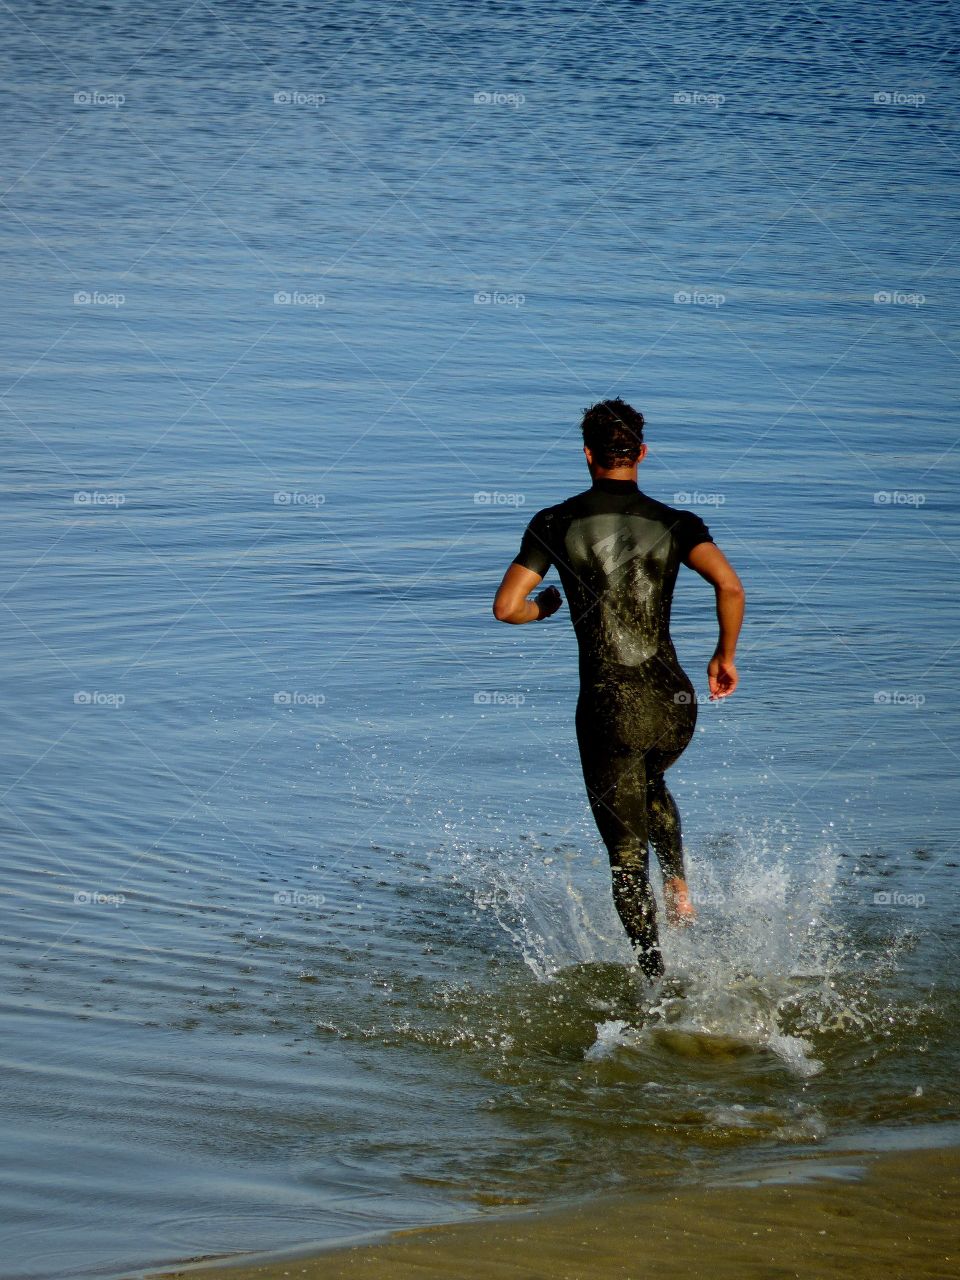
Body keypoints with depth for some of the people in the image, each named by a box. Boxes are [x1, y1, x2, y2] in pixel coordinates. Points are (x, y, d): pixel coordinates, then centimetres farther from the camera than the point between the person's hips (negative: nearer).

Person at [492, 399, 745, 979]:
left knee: (628, 855, 9)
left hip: (608, 708, -2)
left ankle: (659, 982, 6)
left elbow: (507, 607, -5)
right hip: (673, 703, 2)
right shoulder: (674, 523, 1)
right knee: (652, 785, 36)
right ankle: (679, 886, 18)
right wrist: (726, 655, 3)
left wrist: (545, 608, 18)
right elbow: (731, 587, -14)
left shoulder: (555, 524, -1)